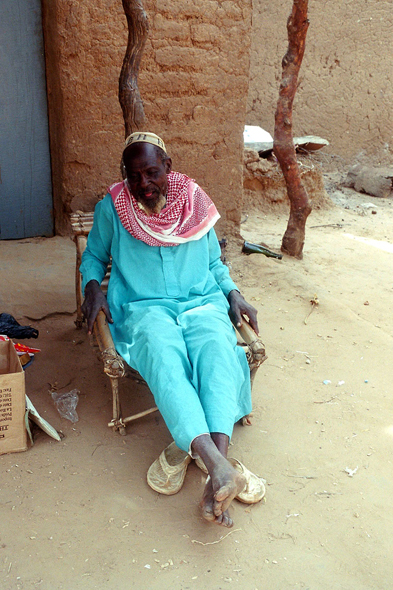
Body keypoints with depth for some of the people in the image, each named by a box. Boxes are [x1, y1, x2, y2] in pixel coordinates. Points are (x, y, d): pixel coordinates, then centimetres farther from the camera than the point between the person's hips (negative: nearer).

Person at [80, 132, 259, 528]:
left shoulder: (196, 204, 11)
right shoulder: (111, 209, 7)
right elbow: (93, 257, 20)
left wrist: (233, 293, 5)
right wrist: (92, 286, -2)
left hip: (202, 303, 2)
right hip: (144, 309, -1)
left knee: (218, 354, -34)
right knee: (164, 360, -37)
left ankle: (216, 478, -47)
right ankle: (218, 466, -52)